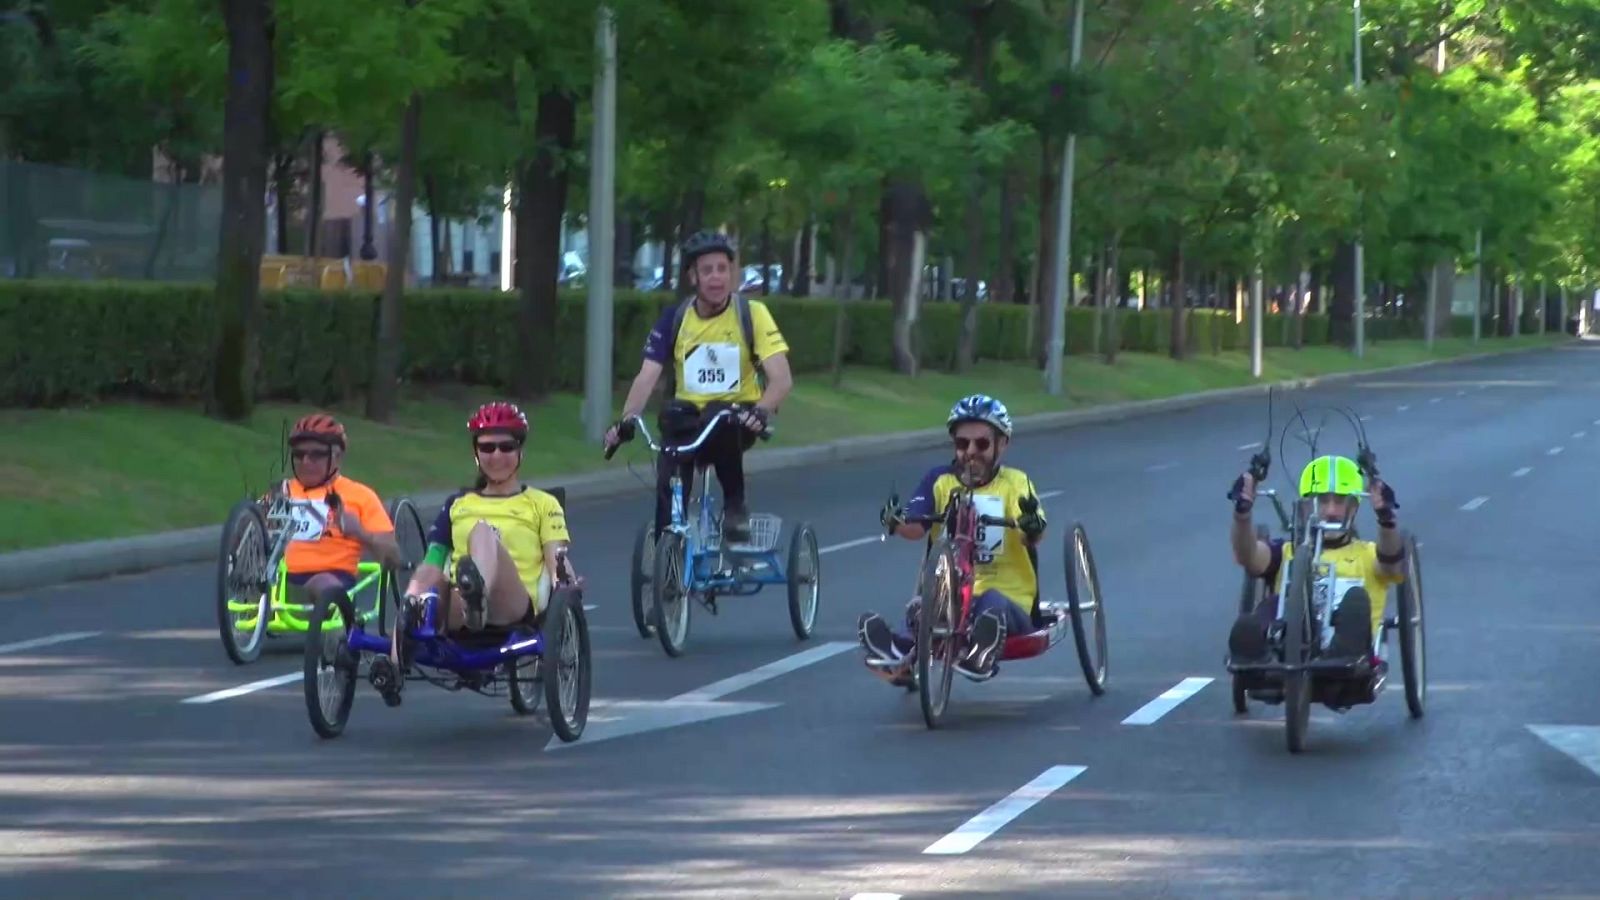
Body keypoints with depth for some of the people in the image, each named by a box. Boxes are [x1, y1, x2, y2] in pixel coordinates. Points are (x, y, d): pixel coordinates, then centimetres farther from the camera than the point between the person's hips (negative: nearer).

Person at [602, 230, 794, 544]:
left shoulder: (752, 314, -9)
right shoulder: (674, 320, -3)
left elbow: (781, 379, -17)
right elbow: (647, 376, -12)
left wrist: (760, 411, -39)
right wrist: (625, 421, -31)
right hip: (689, 419, 2)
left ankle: (736, 504, -16)